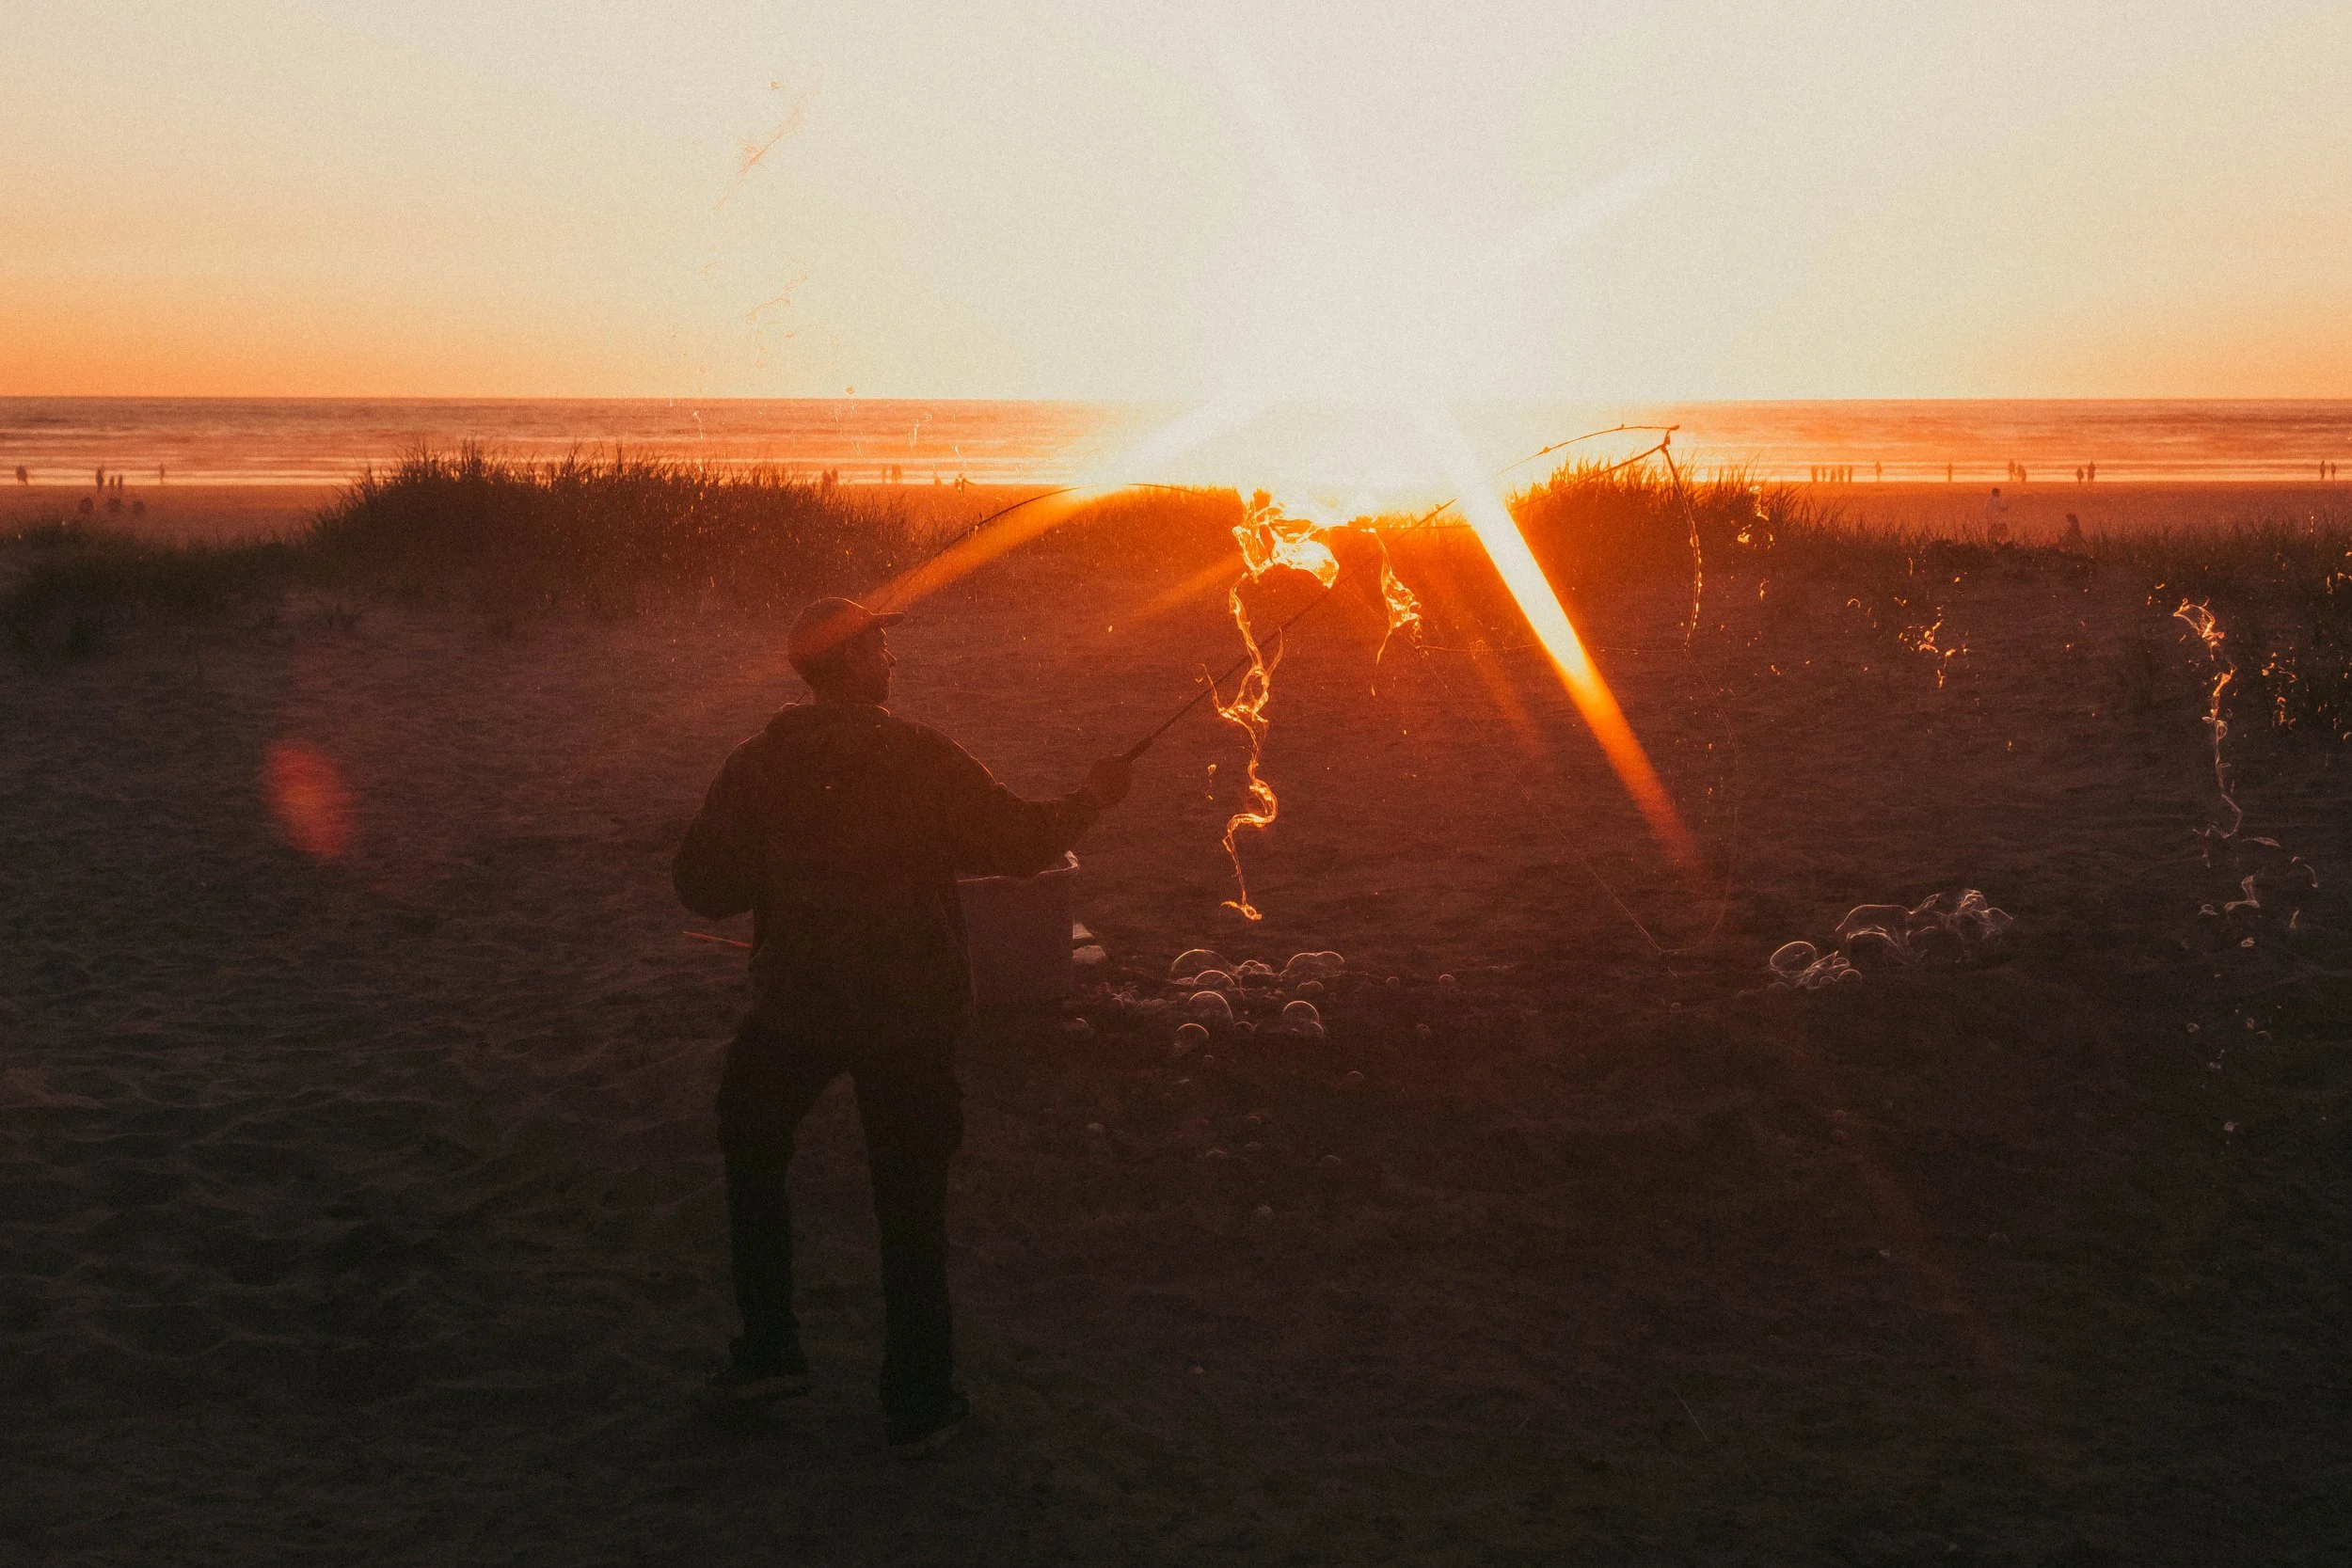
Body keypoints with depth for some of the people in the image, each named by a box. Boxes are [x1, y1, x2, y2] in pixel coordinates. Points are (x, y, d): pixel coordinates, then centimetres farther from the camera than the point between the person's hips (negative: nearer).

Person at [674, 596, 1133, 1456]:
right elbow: (1022, 843, -8)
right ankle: (917, 1403, 15)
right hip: (910, 1014, -1)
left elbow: (702, 887, -3)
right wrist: (1092, 797, 9)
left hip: (794, 1006, 2)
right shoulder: (923, 759, -12)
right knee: (910, 1202, 9)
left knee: (752, 1157, 25)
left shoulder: (759, 764, -5)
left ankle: (769, 1351, 23)